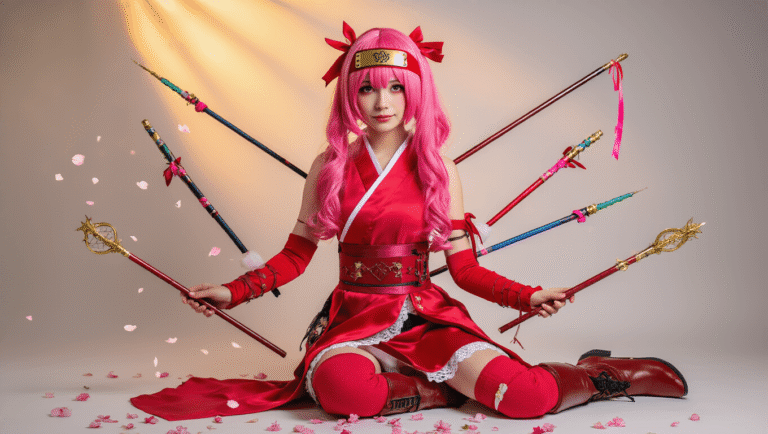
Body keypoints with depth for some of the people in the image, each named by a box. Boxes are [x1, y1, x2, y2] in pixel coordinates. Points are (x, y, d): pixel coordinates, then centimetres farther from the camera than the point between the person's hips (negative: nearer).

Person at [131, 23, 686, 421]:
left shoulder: (439, 169, 3)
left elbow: (465, 268, 4)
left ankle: (599, 373, 8)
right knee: (338, 383, -37)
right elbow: (295, 255, 8)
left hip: (427, 316, 0)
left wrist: (527, 296, -11)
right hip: (356, 316, 0)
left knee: (522, 395, -23)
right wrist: (233, 292, -5)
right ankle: (441, 387, -12)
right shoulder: (330, 166, 3)